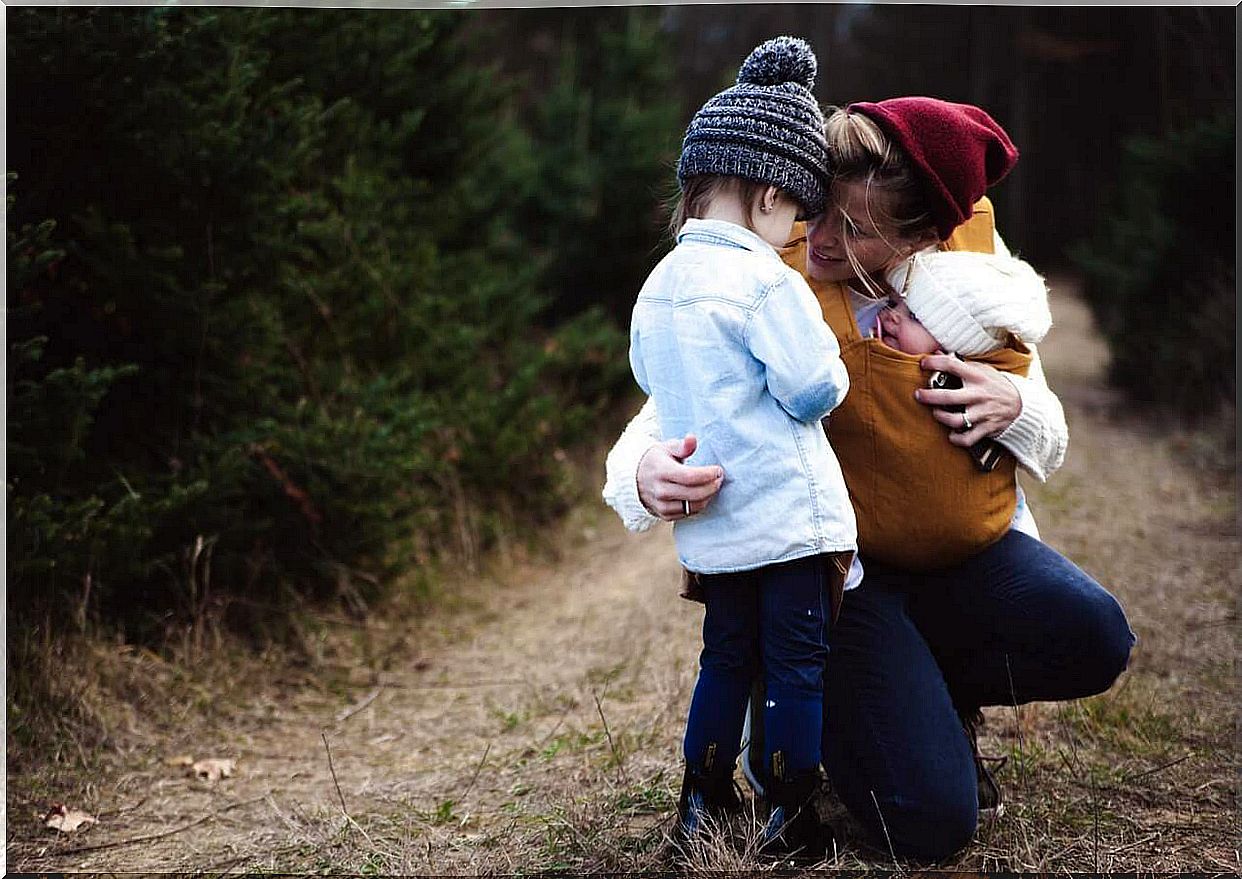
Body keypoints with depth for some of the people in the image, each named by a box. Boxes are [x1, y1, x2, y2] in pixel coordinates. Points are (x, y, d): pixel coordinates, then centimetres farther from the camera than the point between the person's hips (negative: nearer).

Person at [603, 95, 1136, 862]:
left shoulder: (975, 253, -4)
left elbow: (1050, 446, 5)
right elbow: (656, 428, -15)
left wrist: (1012, 405, -20)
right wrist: (647, 475, -40)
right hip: (831, 563, -4)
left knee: (1092, 638, -26)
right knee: (933, 818, -19)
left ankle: (930, 692, 8)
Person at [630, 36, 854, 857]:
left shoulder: (657, 286, 7)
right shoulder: (768, 282, -16)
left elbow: (648, 375, 19)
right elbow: (814, 388, -16)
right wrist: (833, 374, 5)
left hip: (709, 527, 7)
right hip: (789, 514, -7)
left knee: (727, 658, 19)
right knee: (798, 665, 3)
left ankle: (702, 800, 25)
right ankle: (793, 816, 9)